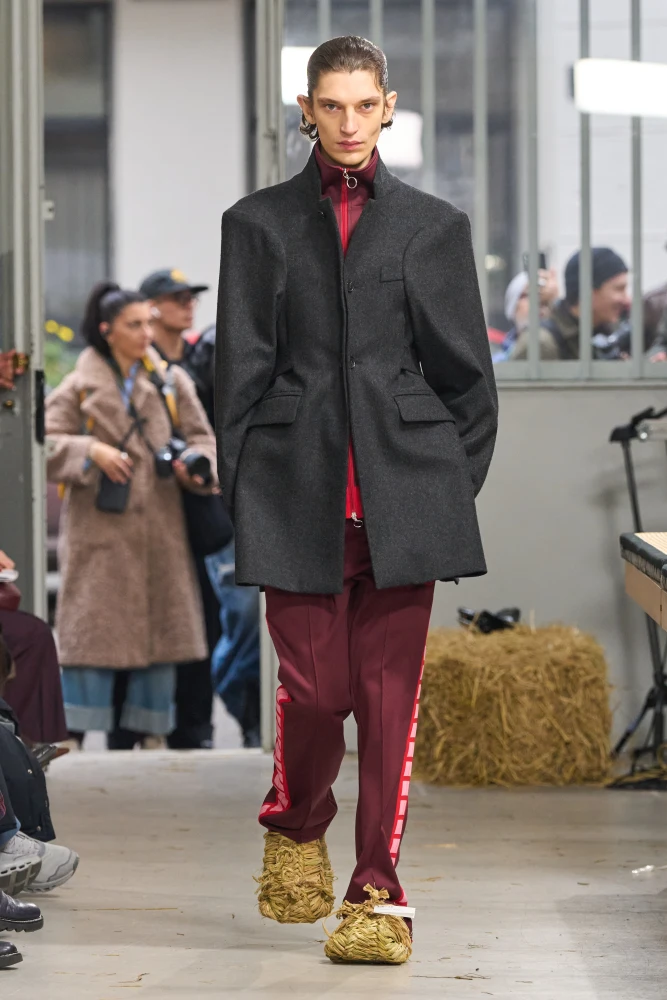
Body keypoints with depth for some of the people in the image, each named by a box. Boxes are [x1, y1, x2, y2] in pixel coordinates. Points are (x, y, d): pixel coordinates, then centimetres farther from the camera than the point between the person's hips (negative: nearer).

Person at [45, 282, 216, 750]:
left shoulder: (170, 382, 10)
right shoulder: (79, 387, 3)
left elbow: (202, 437, 12)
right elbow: (46, 445, 0)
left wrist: (195, 465, -9)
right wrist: (91, 452, -16)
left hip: (158, 531, 3)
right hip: (98, 533, -3)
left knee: (153, 633, 5)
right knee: (93, 629, -6)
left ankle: (132, 737, 14)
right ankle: (70, 735, -1)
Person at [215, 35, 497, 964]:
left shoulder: (435, 225, 10)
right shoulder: (258, 223, 9)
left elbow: (466, 372, 10)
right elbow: (240, 368, 6)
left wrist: (457, 488, 4)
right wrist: (243, 492, 0)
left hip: (404, 486, 1)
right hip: (300, 492, 0)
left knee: (391, 688, -1)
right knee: (315, 686, -4)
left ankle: (377, 892, 6)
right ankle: (295, 829, 26)